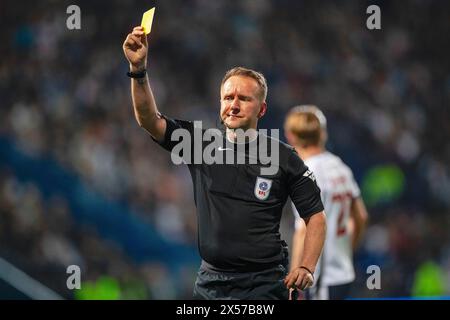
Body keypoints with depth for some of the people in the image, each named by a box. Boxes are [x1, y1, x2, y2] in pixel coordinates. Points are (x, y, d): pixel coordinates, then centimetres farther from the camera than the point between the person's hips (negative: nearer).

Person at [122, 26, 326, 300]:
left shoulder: (284, 158, -1)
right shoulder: (202, 145, 5)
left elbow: (316, 216, 2)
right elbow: (150, 120, -4)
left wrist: (307, 268, -11)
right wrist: (138, 69, -18)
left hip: (264, 284, -3)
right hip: (211, 281, 3)